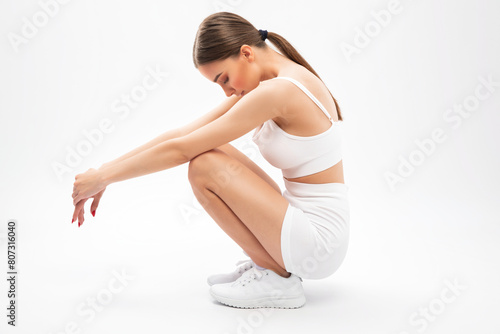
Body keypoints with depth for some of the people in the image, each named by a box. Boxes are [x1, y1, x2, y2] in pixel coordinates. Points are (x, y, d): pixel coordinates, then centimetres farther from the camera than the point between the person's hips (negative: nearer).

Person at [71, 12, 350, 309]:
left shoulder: (279, 90, -21)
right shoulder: (270, 82, 6)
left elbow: (181, 150, -19)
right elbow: (184, 133, 3)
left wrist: (104, 176, -7)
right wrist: (106, 170, 2)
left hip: (319, 240, -9)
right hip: (307, 221, 9)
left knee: (204, 167, -17)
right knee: (209, 150, 6)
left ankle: (276, 277, -3)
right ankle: (268, 260, 10)